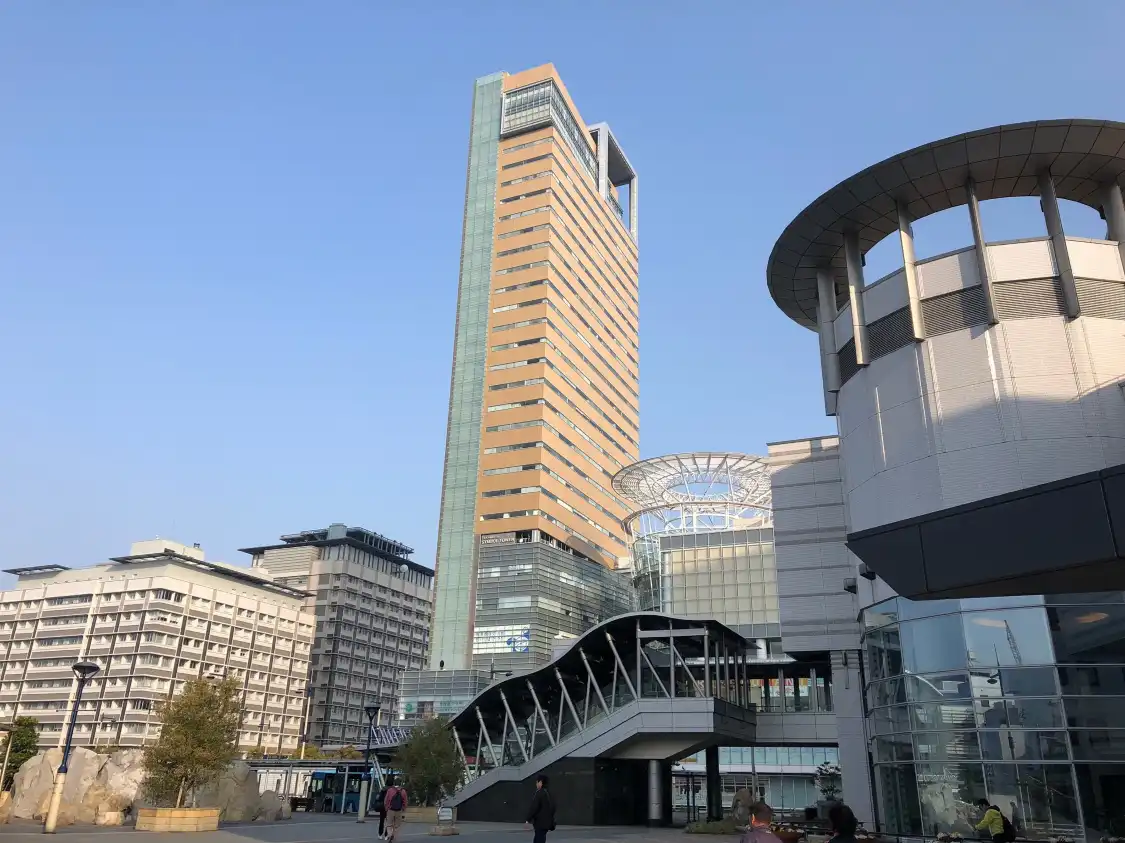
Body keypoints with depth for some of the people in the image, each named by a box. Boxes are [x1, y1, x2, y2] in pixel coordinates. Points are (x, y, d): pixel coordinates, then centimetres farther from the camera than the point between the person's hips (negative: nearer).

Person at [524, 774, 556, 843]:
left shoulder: (539, 793, -16)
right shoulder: (548, 793, 11)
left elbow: (534, 807, -18)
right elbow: (553, 807, 18)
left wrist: (528, 820, -11)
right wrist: (550, 818, 26)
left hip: (540, 822, -9)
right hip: (547, 822, 9)